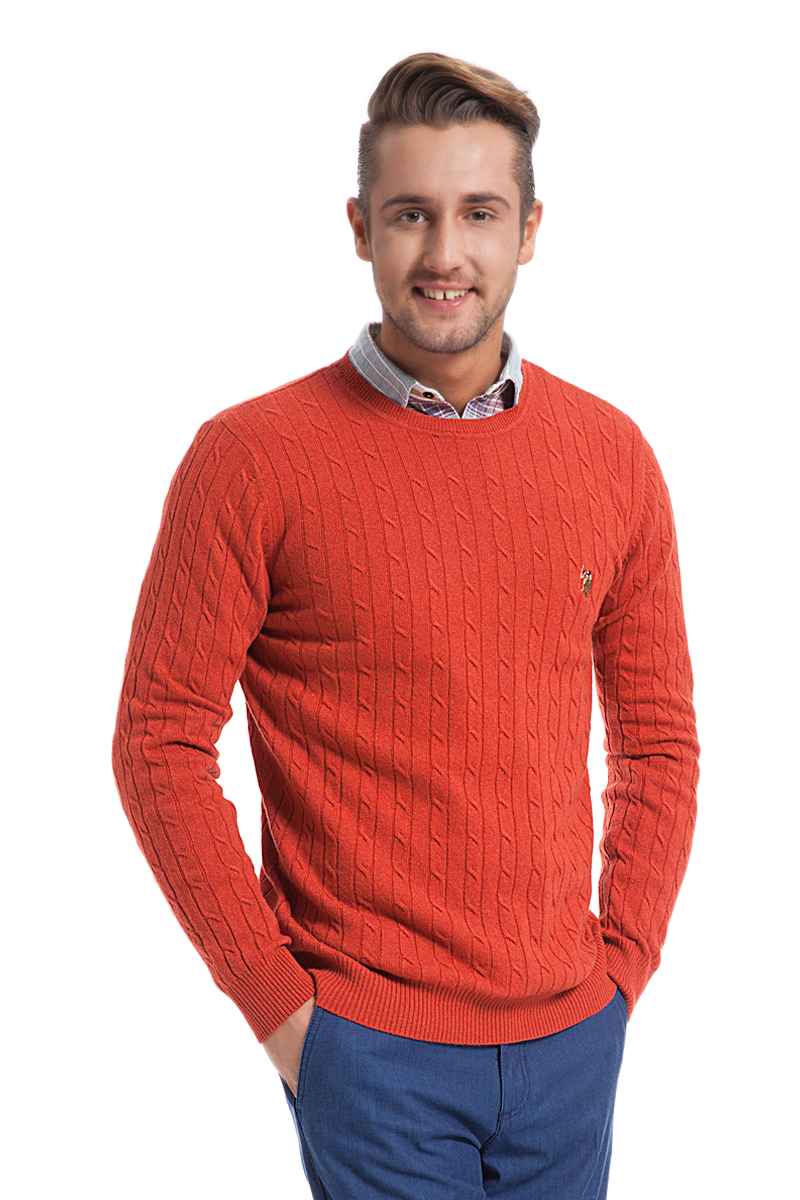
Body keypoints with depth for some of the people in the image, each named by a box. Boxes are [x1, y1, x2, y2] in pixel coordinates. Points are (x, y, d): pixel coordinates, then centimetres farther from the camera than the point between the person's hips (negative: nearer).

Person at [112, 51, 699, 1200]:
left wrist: (623, 962, 2)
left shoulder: (612, 456, 1)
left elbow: (660, 738, 8)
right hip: (368, 1046, -4)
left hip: (574, 1035, 4)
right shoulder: (250, 458, -11)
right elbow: (160, 744, -8)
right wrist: (276, 998, -9)